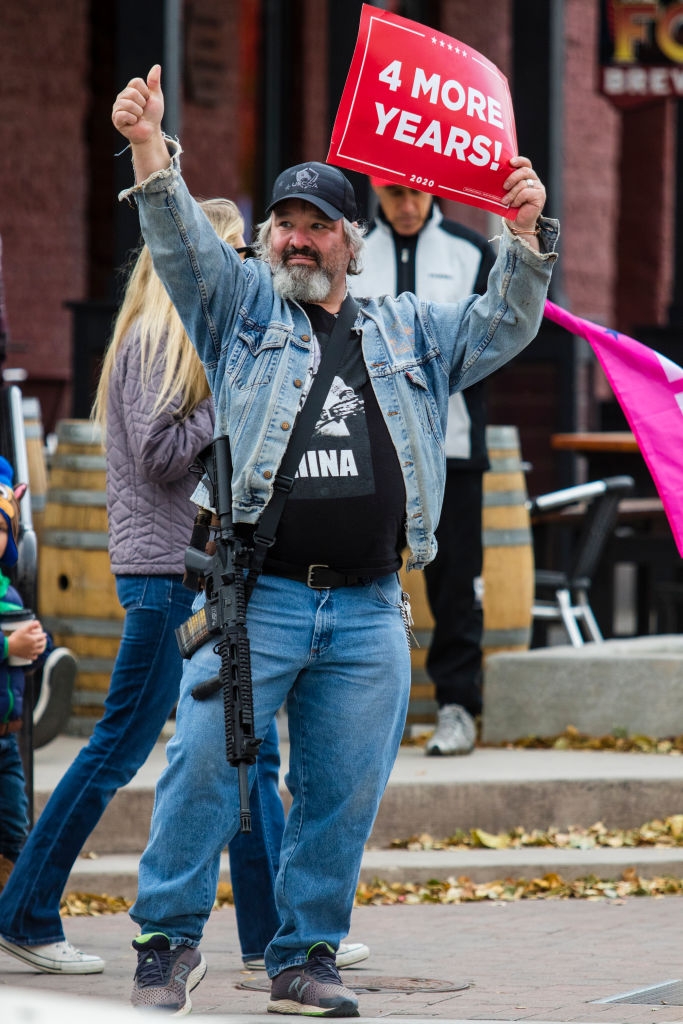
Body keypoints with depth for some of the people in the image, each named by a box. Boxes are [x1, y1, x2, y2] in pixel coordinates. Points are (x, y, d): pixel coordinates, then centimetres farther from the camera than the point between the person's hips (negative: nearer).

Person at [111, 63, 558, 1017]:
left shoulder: (409, 331, 18)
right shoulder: (243, 306, 12)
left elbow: (504, 328, 12)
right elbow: (182, 243, -2)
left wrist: (526, 234, -6)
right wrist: (150, 149, -19)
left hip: (369, 613, 3)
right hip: (255, 596, -2)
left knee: (344, 794, 3)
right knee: (205, 765, -8)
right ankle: (170, 941, 3)